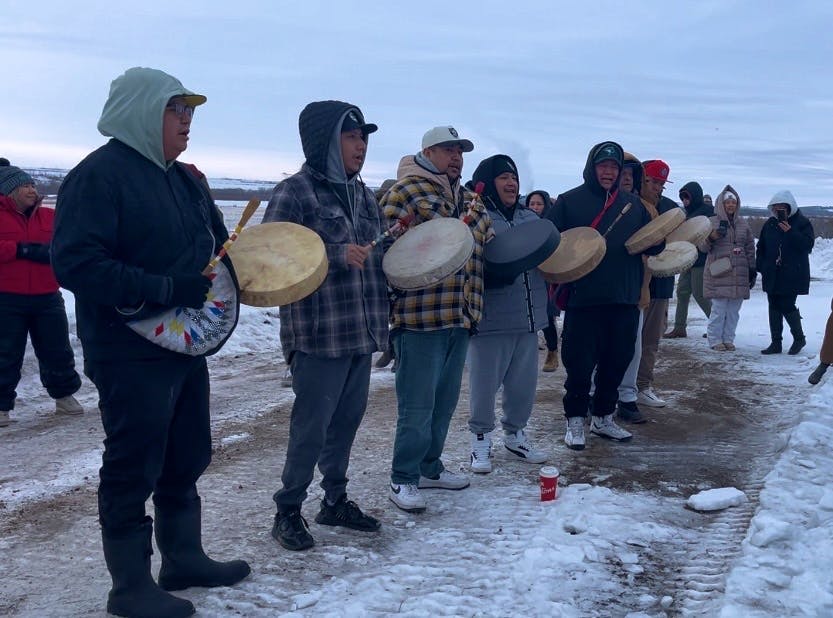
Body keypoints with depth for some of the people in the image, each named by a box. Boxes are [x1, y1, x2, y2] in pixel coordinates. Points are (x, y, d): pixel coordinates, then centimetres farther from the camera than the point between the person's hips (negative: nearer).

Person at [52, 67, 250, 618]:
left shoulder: (186, 179, 11)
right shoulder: (98, 176, -15)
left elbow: (216, 245, 24)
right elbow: (76, 263, -25)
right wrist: (167, 289, -27)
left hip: (187, 346, 9)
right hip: (131, 356, -8)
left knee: (186, 461, 18)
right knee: (133, 471, 3)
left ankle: (184, 559, 34)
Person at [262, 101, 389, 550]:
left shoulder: (362, 194, 15)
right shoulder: (295, 192, -9)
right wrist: (337, 256, -23)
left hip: (361, 333, 7)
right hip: (318, 336, -7)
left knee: (348, 419, 14)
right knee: (311, 426, -2)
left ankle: (335, 500, 29)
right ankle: (288, 512, 13)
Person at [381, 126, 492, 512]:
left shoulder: (468, 199, 18)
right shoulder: (405, 192, -7)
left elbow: (485, 239, 26)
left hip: (460, 319, 8)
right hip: (420, 318, -8)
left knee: (445, 401, 17)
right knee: (418, 406, -2)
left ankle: (429, 467, 32)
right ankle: (403, 479, 12)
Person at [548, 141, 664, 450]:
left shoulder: (633, 204, 13)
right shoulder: (569, 201, 0)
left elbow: (651, 244, 16)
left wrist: (657, 242, -7)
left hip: (625, 299, 5)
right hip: (583, 300, -5)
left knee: (617, 362, 13)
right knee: (580, 364, 1)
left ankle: (603, 418, 28)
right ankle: (575, 421, 16)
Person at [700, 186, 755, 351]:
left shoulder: (743, 223, 12)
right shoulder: (712, 222, 0)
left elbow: (750, 248, 16)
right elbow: (703, 247, -3)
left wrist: (752, 269, 12)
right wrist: (712, 236, -23)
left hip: (739, 274, 4)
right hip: (719, 274, -4)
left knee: (734, 310, 6)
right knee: (719, 309, -5)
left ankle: (728, 338, 15)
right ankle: (715, 339, 5)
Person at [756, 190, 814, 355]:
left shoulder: (802, 223, -3)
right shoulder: (770, 224, 10)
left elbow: (808, 244, -14)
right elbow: (761, 247, 15)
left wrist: (790, 232, -22)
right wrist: (761, 266, 4)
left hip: (792, 276, -5)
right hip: (772, 275, 5)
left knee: (787, 305, -10)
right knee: (774, 307, 7)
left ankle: (799, 338, 12)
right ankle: (776, 343, 15)